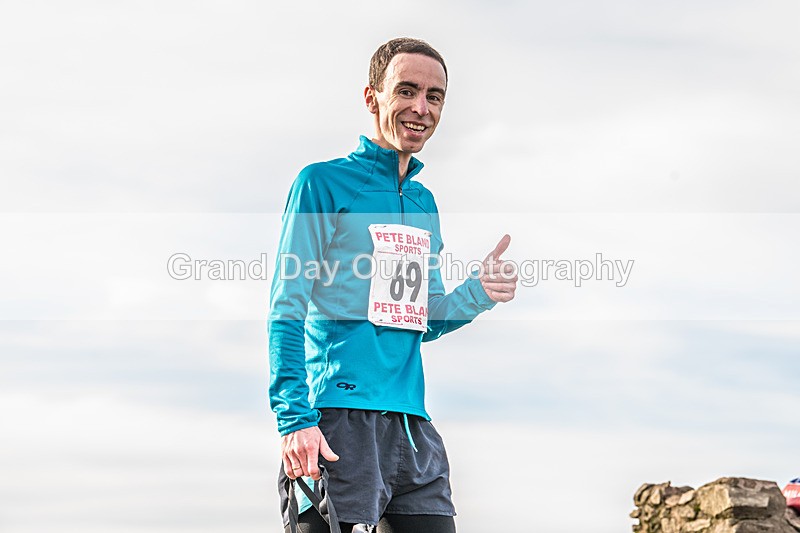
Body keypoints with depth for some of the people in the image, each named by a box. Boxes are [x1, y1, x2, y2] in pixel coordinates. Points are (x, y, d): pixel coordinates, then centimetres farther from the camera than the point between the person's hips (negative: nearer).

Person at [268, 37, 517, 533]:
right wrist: (294, 417, -17)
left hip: (412, 426, 7)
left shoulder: (424, 203, 20)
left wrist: (478, 293, 3)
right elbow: (288, 309, -7)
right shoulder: (324, 183, -1)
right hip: (339, 417, -7)